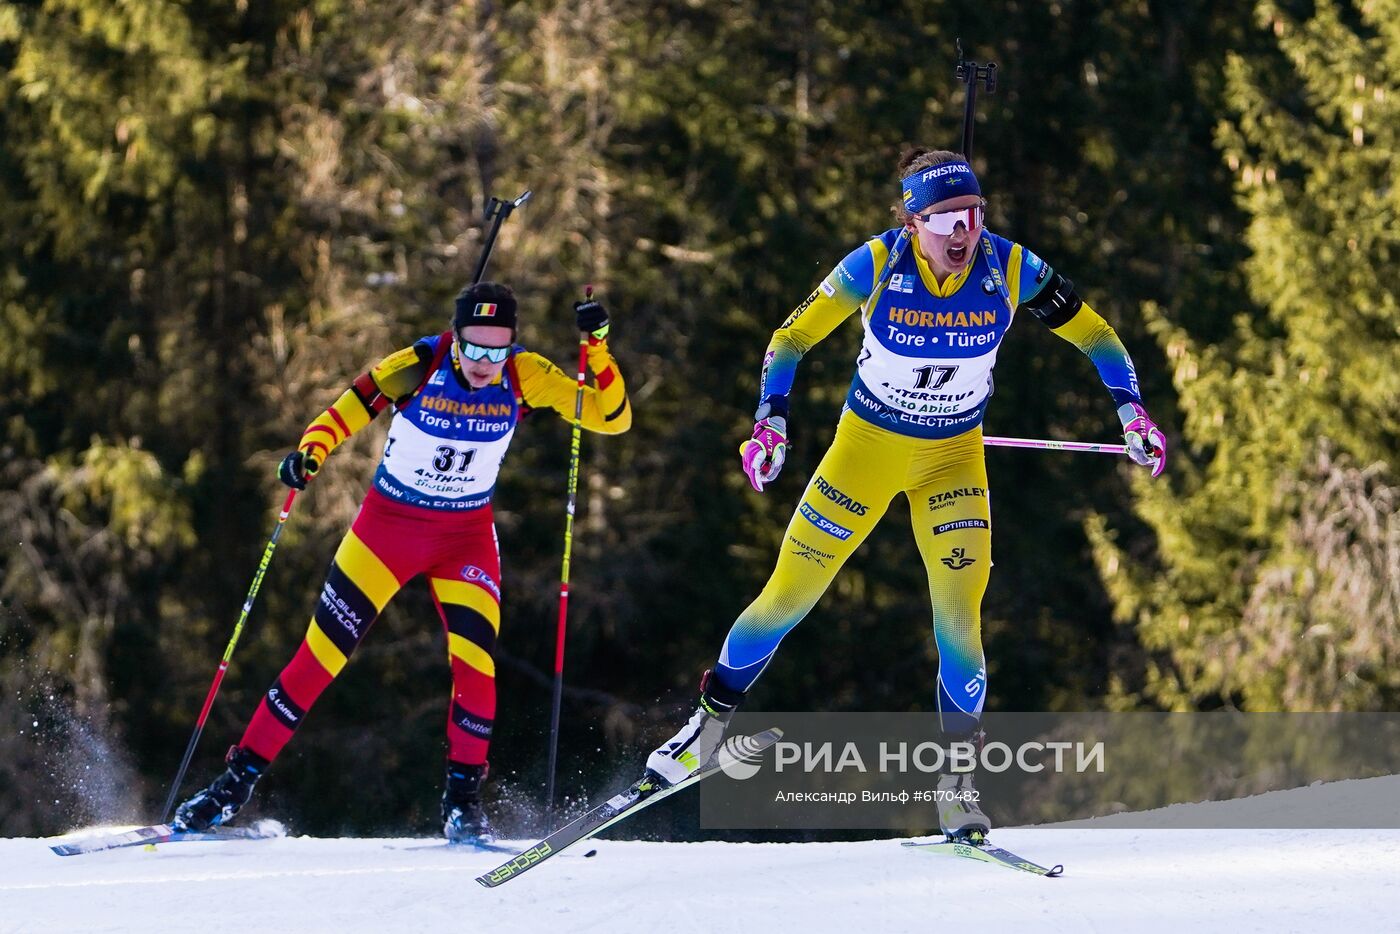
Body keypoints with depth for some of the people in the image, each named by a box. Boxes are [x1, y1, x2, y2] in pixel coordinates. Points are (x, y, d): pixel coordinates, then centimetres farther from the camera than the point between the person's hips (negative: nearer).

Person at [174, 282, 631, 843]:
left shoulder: (525, 377, -14)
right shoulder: (416, 368, -21)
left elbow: (611, 418, -14)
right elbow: (346, 413, -18)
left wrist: (597, 346, -28)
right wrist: (309, 452, -38)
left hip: (467, 535, 2)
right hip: (388, 523, -2)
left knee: (476, 660, -17)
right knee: (322, 654, -3)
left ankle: (463, 798, 1)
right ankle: (237, 781, 6)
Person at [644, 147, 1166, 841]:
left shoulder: (1010, 269, -17)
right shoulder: (876, 264, -21)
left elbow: (1094, 336, -5)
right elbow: (792, 339, -10)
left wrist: (1131, 411, -16)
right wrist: (770, 420, -23)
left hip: (954, 458, 1)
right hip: (866, 445, -1)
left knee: (958, 612, -14)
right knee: (789, 595, 1)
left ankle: (958, 782, -3)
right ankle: (708, 725, 21)